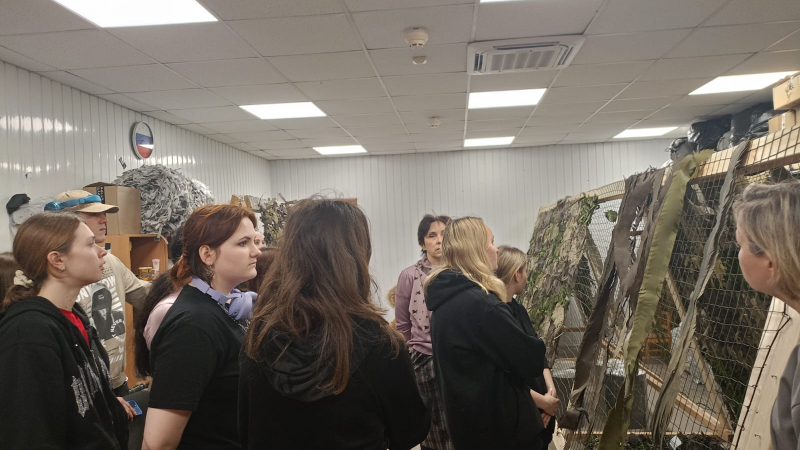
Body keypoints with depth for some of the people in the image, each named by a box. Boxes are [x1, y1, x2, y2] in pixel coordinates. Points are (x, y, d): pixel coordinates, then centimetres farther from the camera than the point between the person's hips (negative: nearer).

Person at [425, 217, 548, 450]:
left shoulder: (444, 302, 5)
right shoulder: (479, 303, -24)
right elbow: (530, 361, -18)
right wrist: (545, 346, 3)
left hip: (467, 422, 9)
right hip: (503, 426, -9)